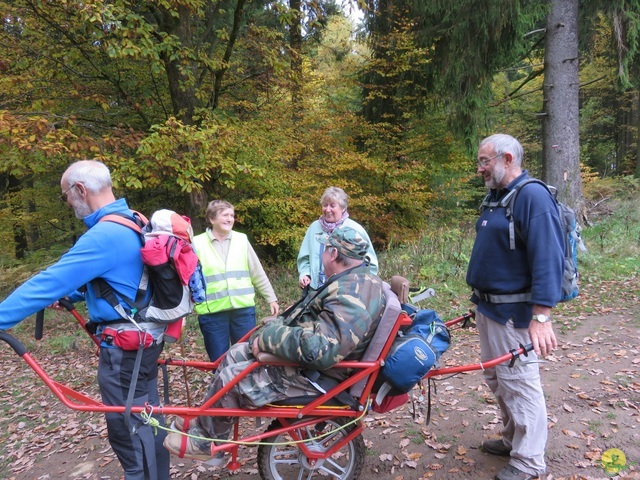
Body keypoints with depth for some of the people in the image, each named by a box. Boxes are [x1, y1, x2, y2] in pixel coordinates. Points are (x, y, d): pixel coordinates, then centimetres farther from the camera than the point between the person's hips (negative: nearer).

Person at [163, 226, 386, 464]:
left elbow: (319, 351, -38)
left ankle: (206, 443, 20)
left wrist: (268, 337, -26)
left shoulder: (352, 295, -28)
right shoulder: (358, 279, 5)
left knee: (230, 378, -7)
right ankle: (206, 423, 26)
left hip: (317, 374, -10)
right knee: (234, 355, 11)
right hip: (307, 353, 10)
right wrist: (279, 324, 8)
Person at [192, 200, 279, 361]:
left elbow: (258, 273, 10)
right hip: (212, 312, -1)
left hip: (243, 309, 2)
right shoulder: (197, 243, -1)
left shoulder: (241, 240, 5)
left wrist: (271, 298, 10)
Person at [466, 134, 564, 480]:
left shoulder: (532, 196, -16)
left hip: (513, 312, -9)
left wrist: (542, 317, -27)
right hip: (487, 307, 9)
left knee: (519, 383, 2)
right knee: (496, 380, 19)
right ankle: (513, 440, 36)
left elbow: (548, 259, -23)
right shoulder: (497, 197, 13)